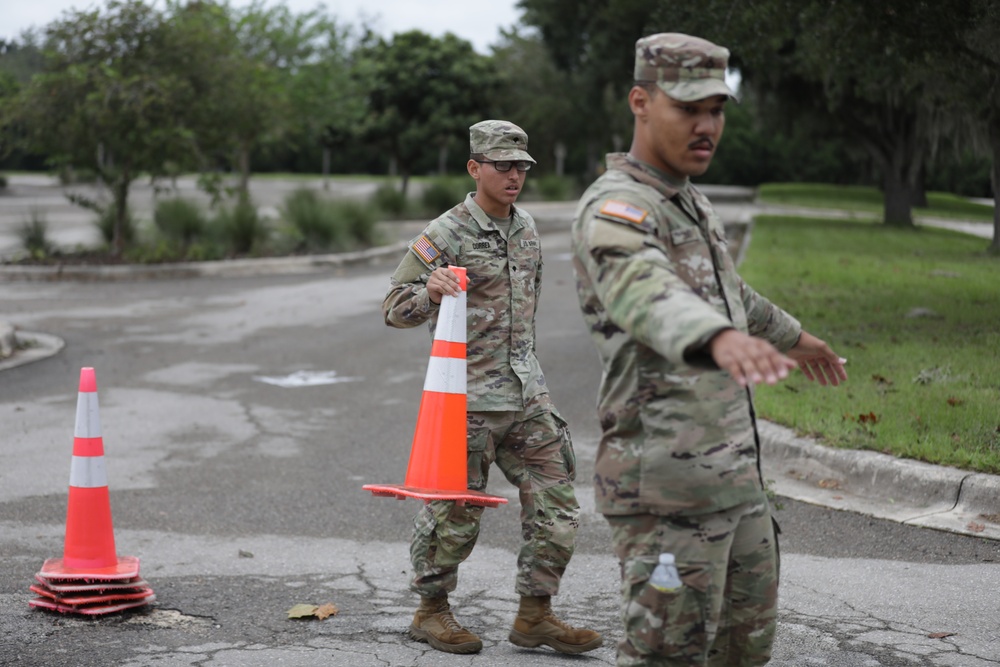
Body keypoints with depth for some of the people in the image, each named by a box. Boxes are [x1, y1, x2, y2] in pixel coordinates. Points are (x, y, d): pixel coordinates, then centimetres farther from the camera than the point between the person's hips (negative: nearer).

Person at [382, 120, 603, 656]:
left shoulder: (526, 228, 11)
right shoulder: (445, 234, -10)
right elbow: (394, 309, -12)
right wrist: (430, 292, -32)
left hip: (528, 393, 6)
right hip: (469, 396, -6)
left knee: (556, 508, 3)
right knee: (455, 514, 2)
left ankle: (535, 616, 13)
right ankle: (432, 612, 21)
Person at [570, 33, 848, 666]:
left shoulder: (687, 203, 15)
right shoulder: (615, 209, -17)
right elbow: (645, 296, -41)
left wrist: (794, 335, 54)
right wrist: (724, 339, -62)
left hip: (729, 473, 10)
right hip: (666, 487, -9)